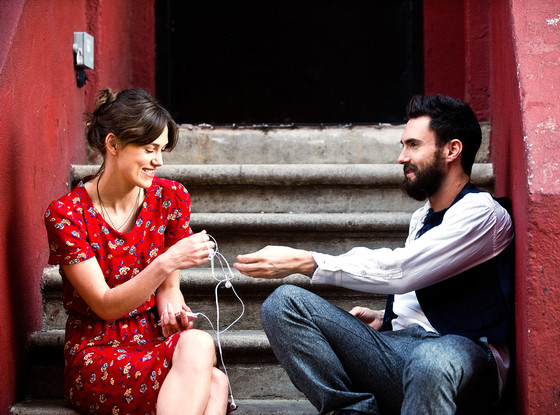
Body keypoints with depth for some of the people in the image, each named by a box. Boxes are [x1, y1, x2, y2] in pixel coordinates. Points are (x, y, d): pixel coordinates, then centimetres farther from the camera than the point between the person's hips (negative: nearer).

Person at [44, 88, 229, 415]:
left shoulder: (171, 197, 2)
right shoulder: (66, 214, -10)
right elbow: (105, 306, -14)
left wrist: (170, 300, -15)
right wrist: (167, 262, -28)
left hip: (157, 343, 4)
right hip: (96, 356, -4)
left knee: (213, 386, -34)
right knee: (201, 353, -34)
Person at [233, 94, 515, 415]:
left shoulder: (483, 214, -4)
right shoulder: (422, 219, 23)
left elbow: (400, 270, -15)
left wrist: (303, 261, -13)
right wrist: (385, 319, 12)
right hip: (401, 347, 8)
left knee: (434, 361, -46)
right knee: (283, 303, -8)